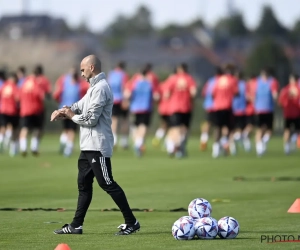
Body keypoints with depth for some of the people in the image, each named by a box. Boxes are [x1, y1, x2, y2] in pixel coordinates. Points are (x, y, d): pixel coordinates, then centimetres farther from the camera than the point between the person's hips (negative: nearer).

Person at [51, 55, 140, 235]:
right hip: (89, 145, 11)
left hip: (97, 146, -11)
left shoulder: (101, 88, -16)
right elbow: (80, 105, 19)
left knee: (107, 184, -9)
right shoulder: (94, 87, 18)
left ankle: (131, 222, -6)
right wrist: (62, 111, 0)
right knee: (84, 184, 12)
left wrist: (71, 116, -4)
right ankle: (76, 225, 17)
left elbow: (91, 119, -20)